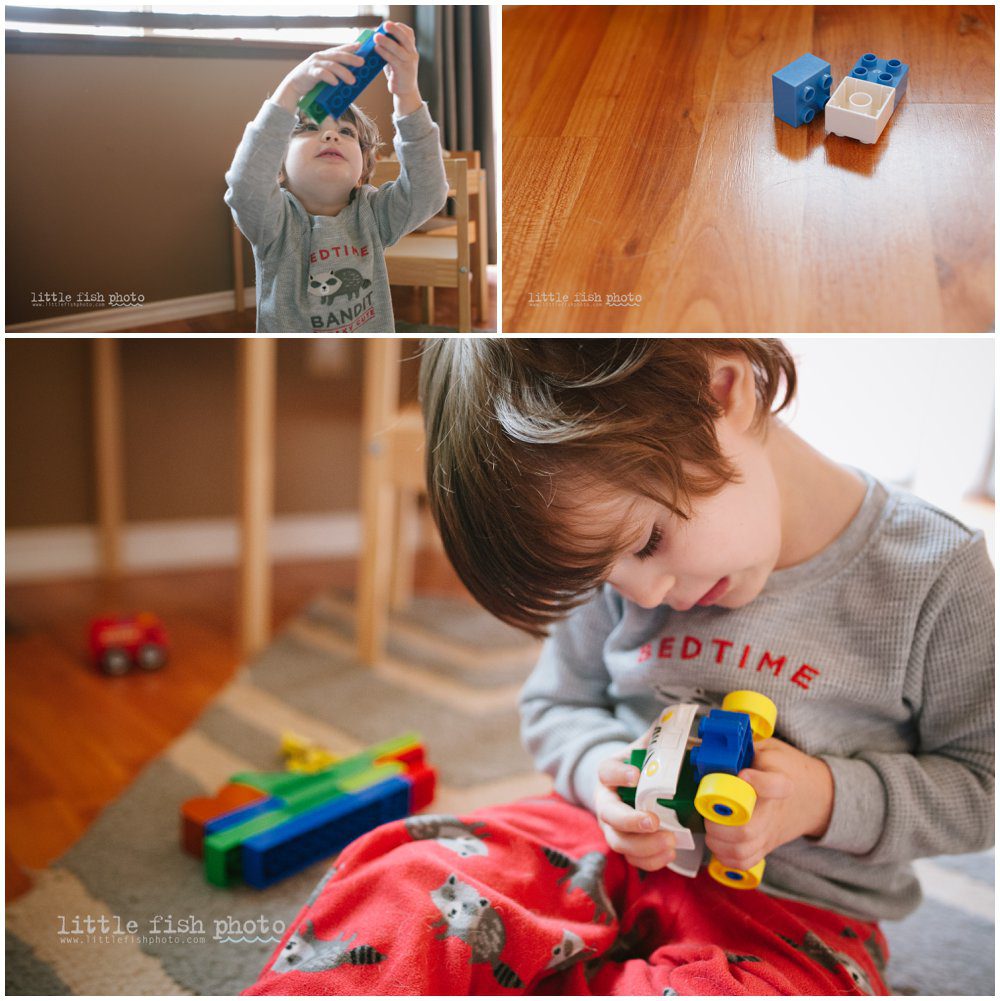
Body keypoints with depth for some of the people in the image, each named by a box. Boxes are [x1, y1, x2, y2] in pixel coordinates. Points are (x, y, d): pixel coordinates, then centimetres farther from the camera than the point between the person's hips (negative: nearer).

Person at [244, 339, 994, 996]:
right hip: (606, 845, 3)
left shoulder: (937, 578, -12)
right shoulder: (617, 565, 0)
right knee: (397, 888, -25)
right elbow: (556, 705, 13)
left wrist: (828, 798, -18)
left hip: (796, 915, -2)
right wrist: (599, 768, -10)